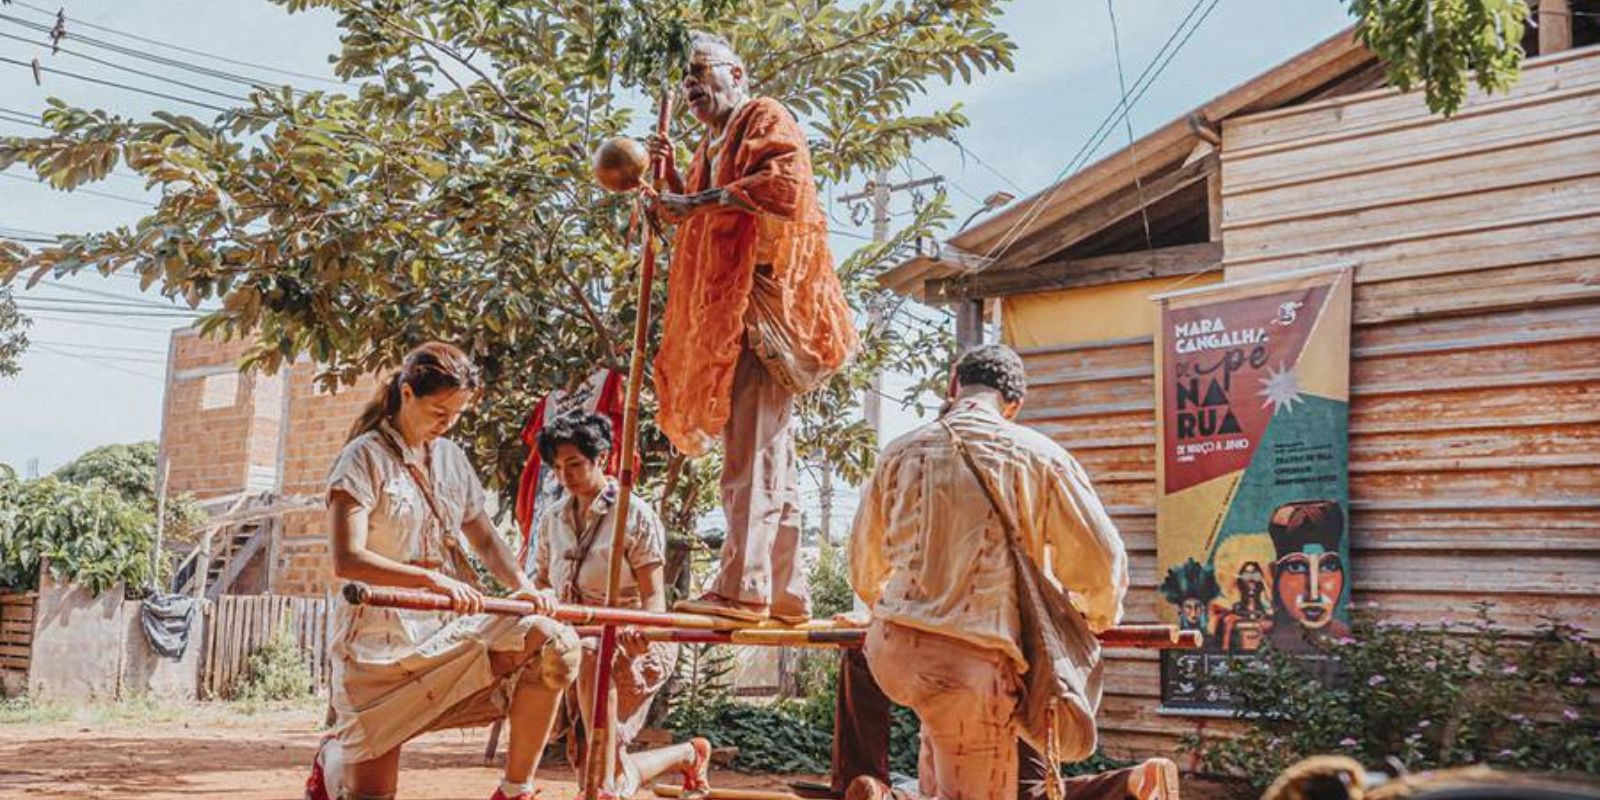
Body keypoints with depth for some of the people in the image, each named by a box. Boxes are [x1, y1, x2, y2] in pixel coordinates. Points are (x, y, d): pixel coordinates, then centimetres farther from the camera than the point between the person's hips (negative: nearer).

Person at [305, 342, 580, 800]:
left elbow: (485, 539, 16)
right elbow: (347, 560, -17)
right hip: (384, 633, -5)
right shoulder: (365, 457, -7)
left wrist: (522, 586, -5)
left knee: (552, 642, -24)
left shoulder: (451, 458, 12)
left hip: (452, 625, 5)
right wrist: (433, 580, -30)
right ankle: (334, 758, 35)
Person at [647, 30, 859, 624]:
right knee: (771, 457, 6)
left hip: (763, 298, -9)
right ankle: (785, 593, 8)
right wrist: (672, 177, 17)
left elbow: (785, 185, -16)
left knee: (751, 450, -16)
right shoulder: (712, 149, 28)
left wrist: (700, 200, -15)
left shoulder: (766, 119, 3)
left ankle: (742, 587, -20)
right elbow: (696, 223, 30)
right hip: (727, 314, 9)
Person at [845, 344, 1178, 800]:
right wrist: (1099, 618, 25)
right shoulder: (1039, 455, -3)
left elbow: (865, 566, 16)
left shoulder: (900, 453, 5)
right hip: (973, 662, -4)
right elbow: (1103, 560, 3)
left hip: (889, 649, 5)